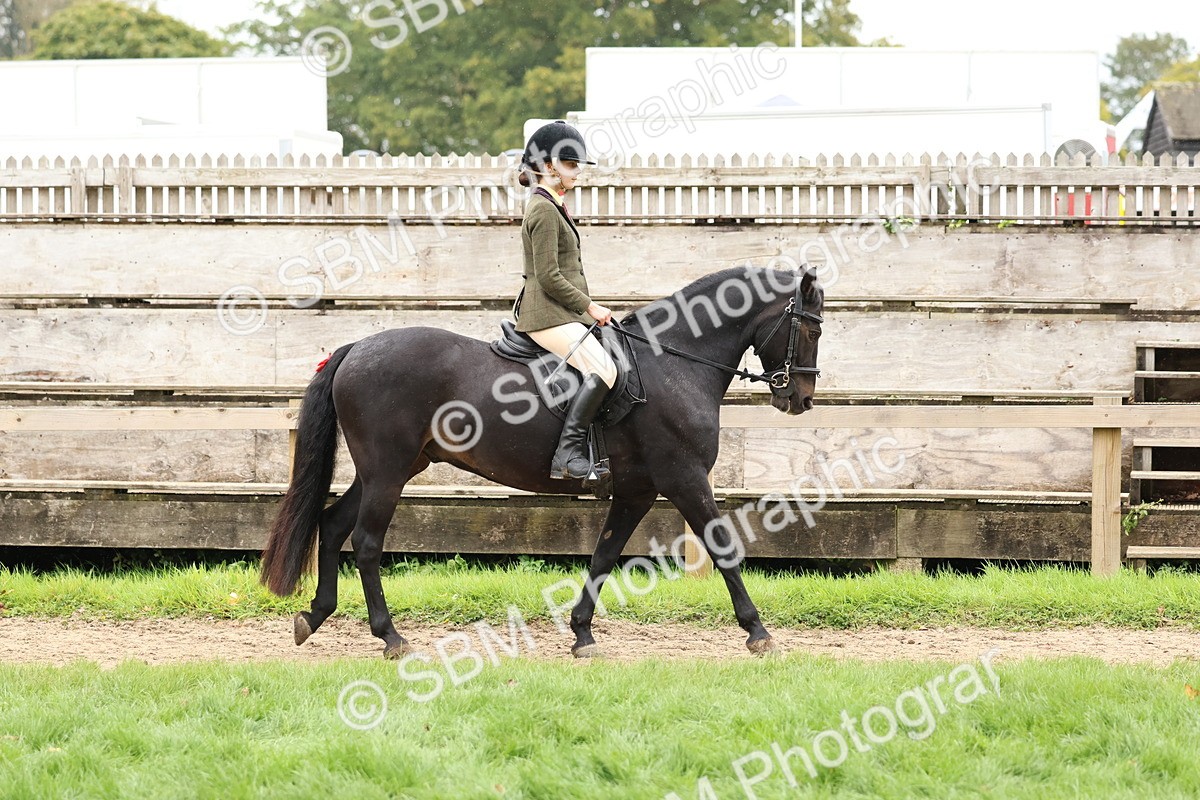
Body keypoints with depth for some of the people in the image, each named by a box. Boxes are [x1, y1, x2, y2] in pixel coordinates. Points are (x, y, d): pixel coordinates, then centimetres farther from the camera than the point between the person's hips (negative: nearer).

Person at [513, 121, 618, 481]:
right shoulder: (543, 209, -14)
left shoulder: (554, 205, 18)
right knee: (602, 369, -24)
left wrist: (589, 306, 16)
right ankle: (568, 453, -28)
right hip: (548, 315, -11)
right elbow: (549, 277, -19)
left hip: (563, 312, 11)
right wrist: (589, 307, -11)